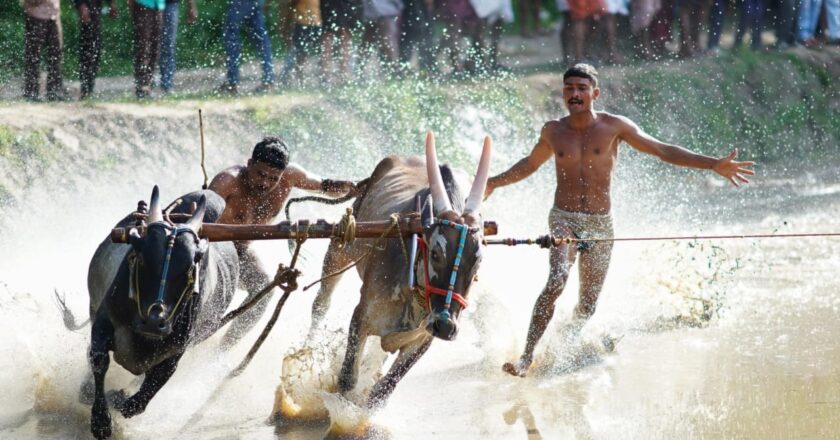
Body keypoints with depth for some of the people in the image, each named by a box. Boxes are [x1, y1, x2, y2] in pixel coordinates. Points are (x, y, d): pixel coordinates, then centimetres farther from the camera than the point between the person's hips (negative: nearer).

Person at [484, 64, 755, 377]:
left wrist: (714, 165, -6)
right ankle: (526, 357, -27)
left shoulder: (614, 126, -1)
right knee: (557, 280, -26)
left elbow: (663, 151, 1)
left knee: (587, 305, 0)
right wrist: (493, 183, 28)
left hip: (601, 224, 1)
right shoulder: (553, 132, 5)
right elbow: (530, 164, 26)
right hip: (564, 219, -1)